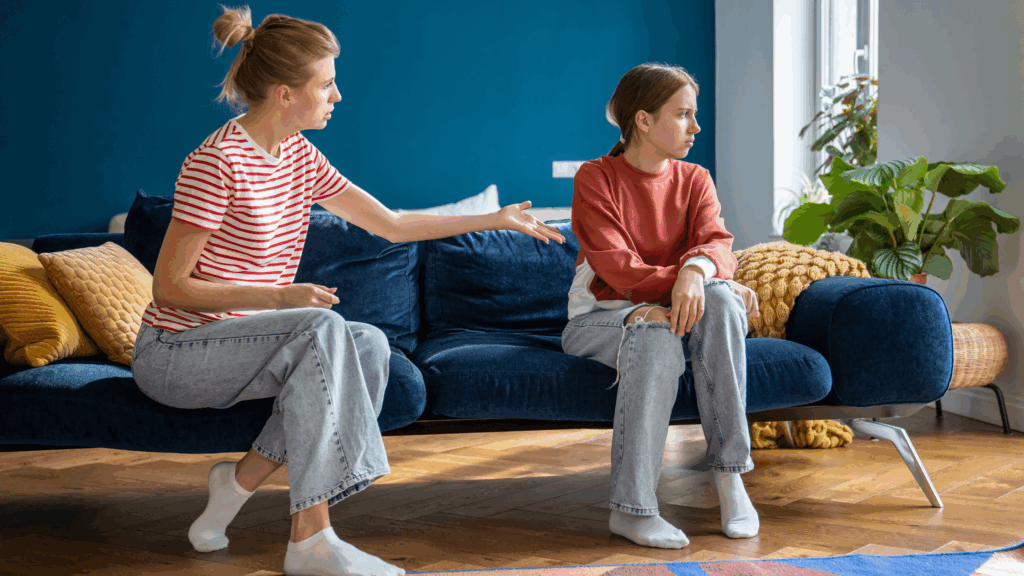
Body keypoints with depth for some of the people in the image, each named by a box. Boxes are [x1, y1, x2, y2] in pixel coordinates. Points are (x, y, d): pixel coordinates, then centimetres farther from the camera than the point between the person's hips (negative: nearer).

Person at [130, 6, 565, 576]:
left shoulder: (300, 158, 5)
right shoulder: (217, 162, -19)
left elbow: (392, 224, 12)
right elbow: (170, 287, -19)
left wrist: (495, 219, 14)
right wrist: (281, 297, -27)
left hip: (237, 341, 8)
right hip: (173, 352, -8)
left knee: (370, 343, -14)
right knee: (322, 329, -30)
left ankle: (244, 477, -4)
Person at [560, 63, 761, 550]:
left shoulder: (695, 180, 8)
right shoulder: (595, 178, -5)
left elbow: (716, 242, -12)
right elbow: (615, 266, -19)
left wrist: (698, 271, -39)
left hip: (675, 310, 4)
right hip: (602, 315, -4)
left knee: (719, 302, -31)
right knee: (657, 336, -38)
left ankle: (729, 474, -28)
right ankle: (630, 508, -34)